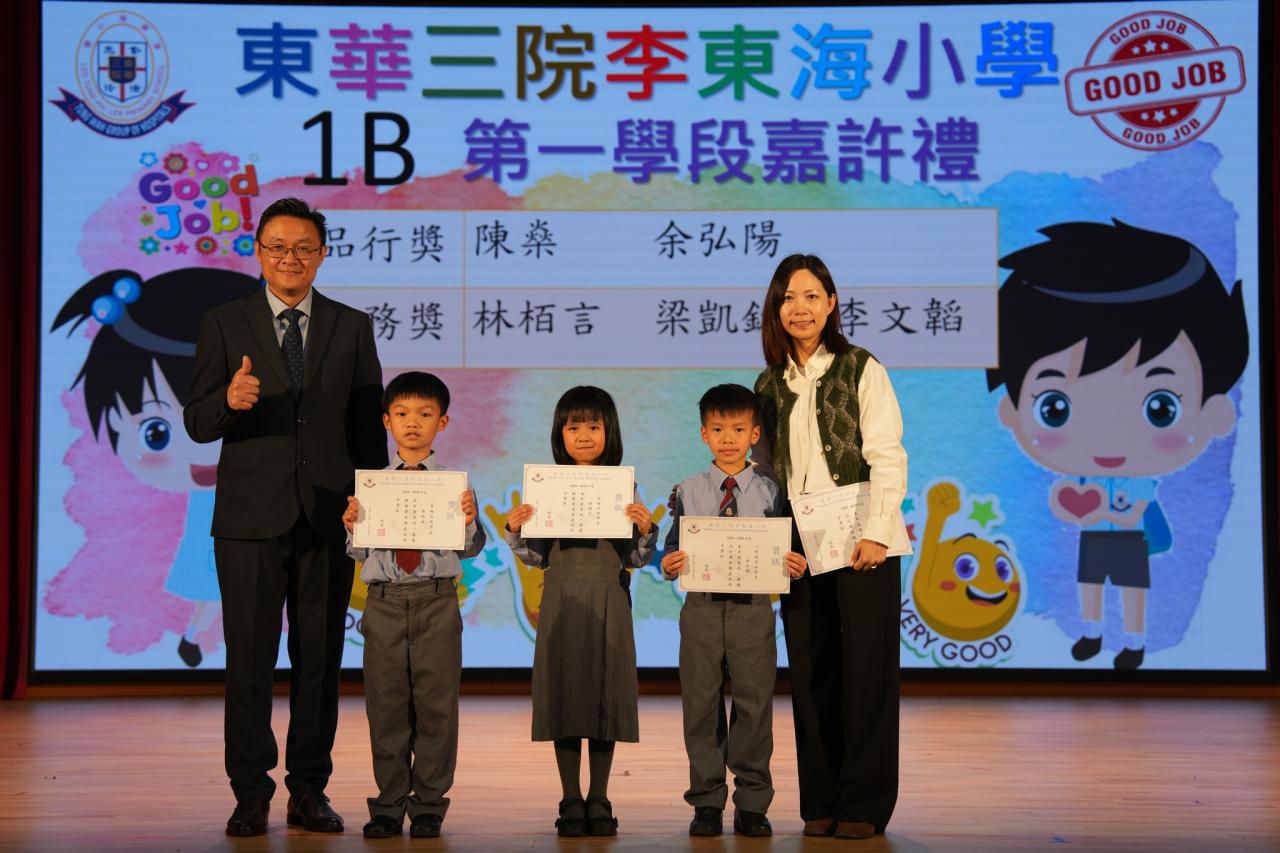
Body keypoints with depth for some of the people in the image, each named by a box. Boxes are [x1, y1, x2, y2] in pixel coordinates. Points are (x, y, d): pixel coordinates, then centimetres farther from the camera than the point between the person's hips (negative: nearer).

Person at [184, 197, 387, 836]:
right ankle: (251, 794, 8)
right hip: (251, 518, -1)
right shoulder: (223, 323, 4)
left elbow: (369, 425, 10)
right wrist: (230, 400, -23)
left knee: (320, 658, 5)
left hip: (328, 518, 2)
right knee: (250, 658, 0)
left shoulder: (352, 327, 9)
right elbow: (198, 423, -1)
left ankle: (309, 790, 14)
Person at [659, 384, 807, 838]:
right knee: (701, 705, 4)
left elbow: (783, 554, 5)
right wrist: (669, 565, -15)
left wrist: (794, 565, -16)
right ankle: (706, 803, 14)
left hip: (753, 607, 0)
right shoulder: (687, 492, 6)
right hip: (702, 607, 1)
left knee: (754, 705, 2)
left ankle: (752, 804, 12)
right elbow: (672, 552, 6)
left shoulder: (769, 492, 5)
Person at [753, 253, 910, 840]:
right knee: (810, 674, 6)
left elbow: (887, 457, -7)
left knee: (866, 672, -1)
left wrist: (876, 532, -17)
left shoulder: (861, 370, -2)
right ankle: (821, 802, 14)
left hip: (861, 546, -4)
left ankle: (864, 804, 6)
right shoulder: (769, 386, 13)